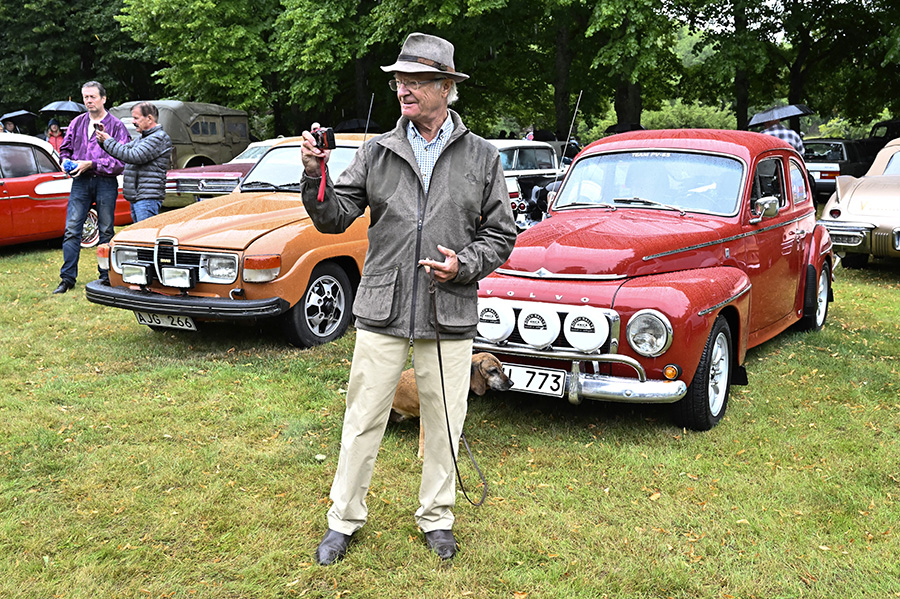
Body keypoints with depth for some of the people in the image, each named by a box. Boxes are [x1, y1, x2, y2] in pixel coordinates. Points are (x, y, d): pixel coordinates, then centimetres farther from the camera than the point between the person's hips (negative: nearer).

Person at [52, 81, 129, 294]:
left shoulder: (116, 126, 0)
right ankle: (67, 278, 2)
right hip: (80, 182, 3)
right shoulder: (77, 123, 13)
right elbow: (65, 149, 20)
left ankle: (106, 277, 14)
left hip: (106, 183, -3)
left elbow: (121, 159, -10)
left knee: (106, 231, 5)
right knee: (71, 230, -2)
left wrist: (91, 164, -15)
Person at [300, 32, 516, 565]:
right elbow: (334, 219, 2)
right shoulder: (377, 152, 5)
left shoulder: (481, 157, 4)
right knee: (363, 421, 7)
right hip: (382, 311, 0)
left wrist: (465, 265, -11)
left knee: (444, 424, 11)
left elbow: (501, 235, 6)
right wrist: (315, 174, -15)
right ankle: (344, 519, 24)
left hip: (450, 317, 0)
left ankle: (436, 518, 30)